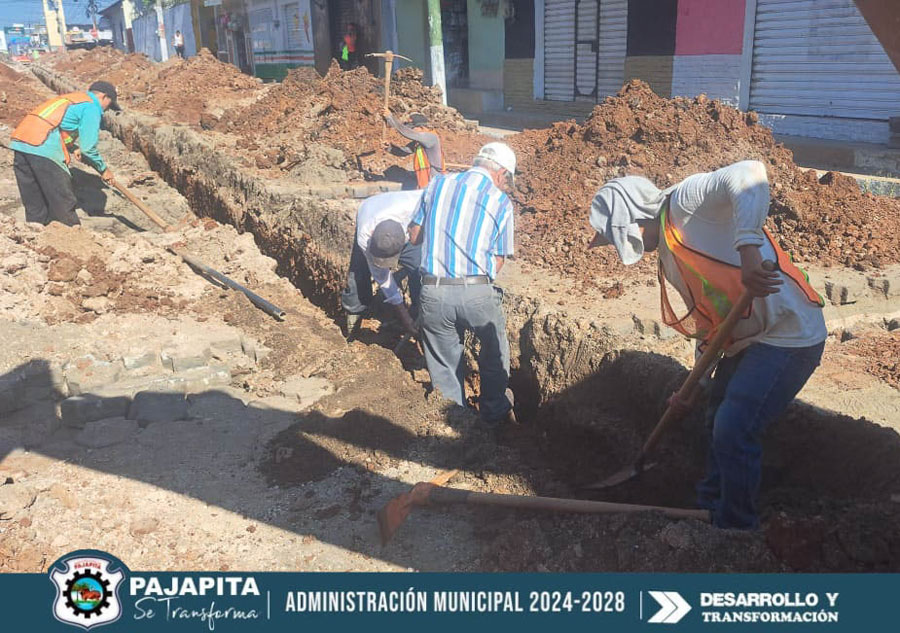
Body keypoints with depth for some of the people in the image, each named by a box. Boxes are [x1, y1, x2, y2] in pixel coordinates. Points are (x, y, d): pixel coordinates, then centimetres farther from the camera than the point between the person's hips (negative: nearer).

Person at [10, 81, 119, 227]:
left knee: (34, 205, 14)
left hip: (19, 142, 9)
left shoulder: (69, 98, 28)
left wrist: (73, 148, 31)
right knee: (63, 205, 1)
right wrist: (104, 169, 10)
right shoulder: (91, 107, 2)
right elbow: (89, 148, -3)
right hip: (44, 149, -9)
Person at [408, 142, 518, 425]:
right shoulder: (501, 202, 2)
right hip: (477, 293, -1)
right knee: (495, 352, 24)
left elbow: (414, 236, 12)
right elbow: (498, 262, 3)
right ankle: (495, 412, 37)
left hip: (433, 292, 2)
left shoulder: (437, 184, 7)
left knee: (443, 365, 16)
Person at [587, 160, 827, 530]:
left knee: (734, 432, -11)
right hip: (746, 339, 10)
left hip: (788, 336, -10)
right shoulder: (669, 258, 13)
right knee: (719, 424, 21)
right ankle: (710, 507, 41)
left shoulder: (684, 202, -15)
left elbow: (749, 173, -35)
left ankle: (736, 528, 9)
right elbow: (706, 319, 18)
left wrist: (748, 248, -44)